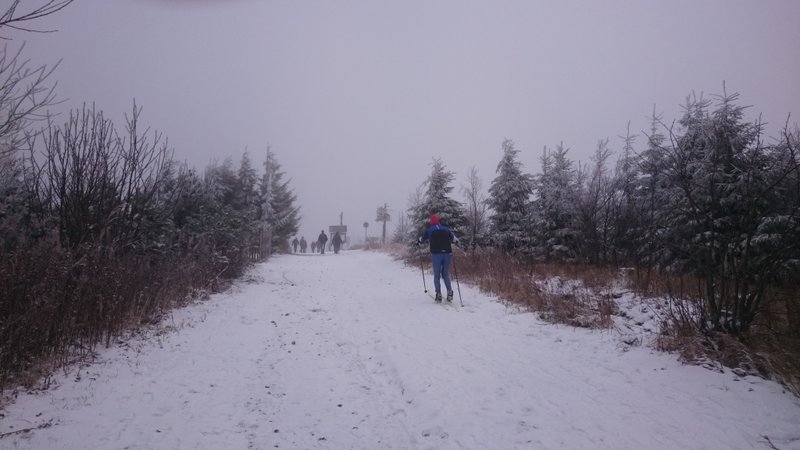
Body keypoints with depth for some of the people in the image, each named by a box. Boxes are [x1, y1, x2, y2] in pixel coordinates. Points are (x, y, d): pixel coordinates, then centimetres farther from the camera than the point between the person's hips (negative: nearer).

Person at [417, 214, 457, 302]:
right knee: (446, 274, 15)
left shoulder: (429, 230, 7)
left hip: (436, 254, -2)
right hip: (447, 253, 2)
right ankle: (449, 291, -1)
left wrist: (418, 241, 42)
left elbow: (422, 239, 20)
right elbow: (454, 238, 25)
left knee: (437, 275, 6)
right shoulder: (446, 229, 15)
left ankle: (438, 295, 0)